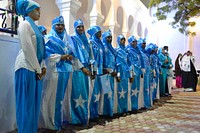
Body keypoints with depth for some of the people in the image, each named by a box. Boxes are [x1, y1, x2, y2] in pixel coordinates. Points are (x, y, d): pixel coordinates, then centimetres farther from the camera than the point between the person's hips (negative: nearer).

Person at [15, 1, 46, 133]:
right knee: (26, 102, -2)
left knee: (34, 102, 10)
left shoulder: (35, 26, 19)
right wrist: (37, 69, -13)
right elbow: (27, 48, -16)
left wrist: (42, 66, 9)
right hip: (27, 67, -8)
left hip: (36, 67, 8)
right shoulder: (25, 24, -8)